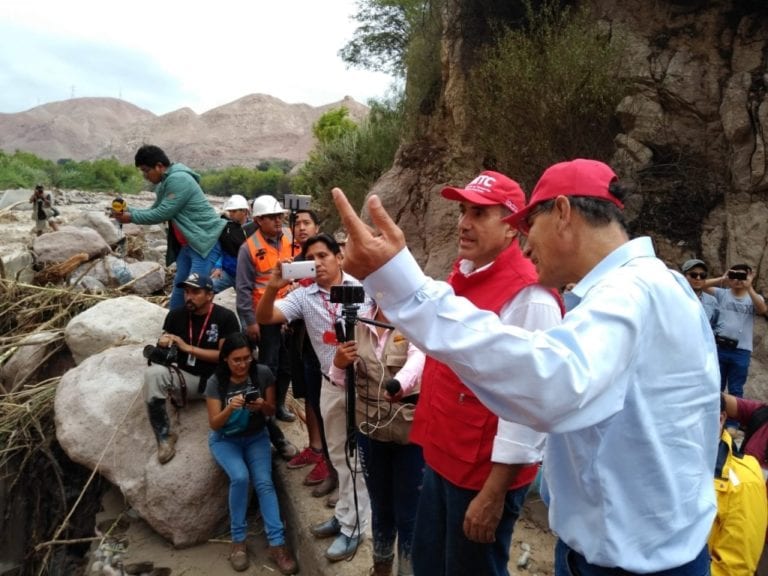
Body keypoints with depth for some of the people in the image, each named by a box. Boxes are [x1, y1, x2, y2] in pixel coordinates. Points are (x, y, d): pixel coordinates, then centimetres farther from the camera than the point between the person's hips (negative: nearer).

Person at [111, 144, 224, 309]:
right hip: (187, 244, 10)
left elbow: (162, 214, -19)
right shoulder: (164, 184, 14)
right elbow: (154, 210, 18)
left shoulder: (178, 179, -18)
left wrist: (131, 217, -8)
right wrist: (128, 210, 3)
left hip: (206, 241, -10)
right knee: (179, 287, 14)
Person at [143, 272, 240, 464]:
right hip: (186, 377, 3)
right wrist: (161, 346, -17)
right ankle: (164, 436, -10)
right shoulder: (176, 315, 0)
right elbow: (165, 352, 9)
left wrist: (188, 347, -19)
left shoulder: (225, 317, -10)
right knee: (153, 373, -26)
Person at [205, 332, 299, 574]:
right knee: (240, 477, -27)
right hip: (224, 439, -1)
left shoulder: (263, 373, -15)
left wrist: (263, 406, -28)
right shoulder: (216, 382, -18)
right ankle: (238, 541, -9)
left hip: (256, 436, 1)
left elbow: (271, 411, -3)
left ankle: (277, 544, -12)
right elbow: (214, 424, -16)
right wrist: (230, 408, -36)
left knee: (264, 482, -20)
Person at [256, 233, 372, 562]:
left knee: (358, 457, 8)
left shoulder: (364, 287, -8)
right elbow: (264, 318, -8)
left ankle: (352, 527, 22)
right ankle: (344, 514, 38)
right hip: (331, 385, 4)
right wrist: (273, 288, -25)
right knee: (339, 456, 19)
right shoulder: (304, 296, 0)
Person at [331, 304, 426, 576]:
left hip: (411, 432, -4)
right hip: (370, 430, 4)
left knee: (408, 514, 6)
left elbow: (418, 358, -33)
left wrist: (400, 384, -54)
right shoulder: (358, 327, 3)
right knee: (380, 507, 21)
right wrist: (339, 364, -15)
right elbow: (344, 381, 8)